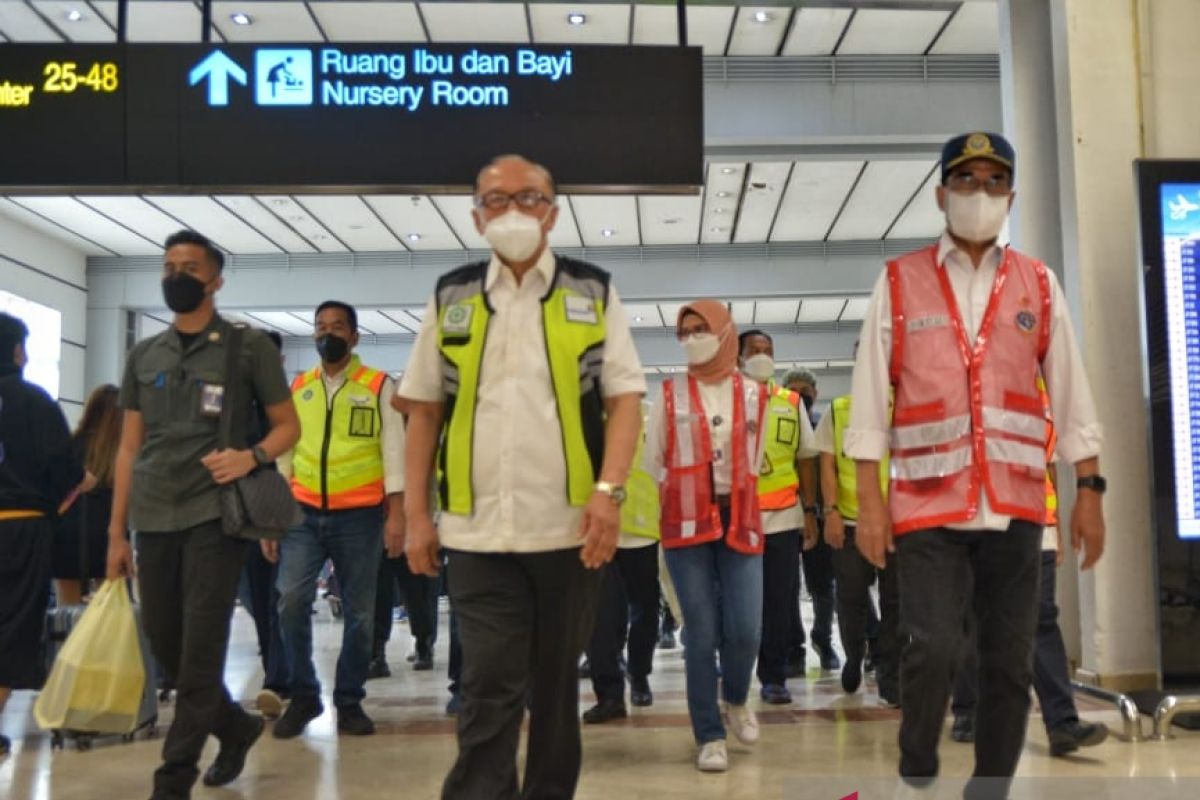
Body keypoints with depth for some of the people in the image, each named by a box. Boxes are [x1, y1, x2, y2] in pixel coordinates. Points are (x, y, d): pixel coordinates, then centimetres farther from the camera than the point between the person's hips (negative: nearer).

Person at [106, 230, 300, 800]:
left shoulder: (249, 346, 2)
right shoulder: (142, 356, 13)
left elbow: (288, 426, 4)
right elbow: (129, 447, 14)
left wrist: (252, 456, -17)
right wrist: (116, 533, 9)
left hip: (215, 516, -5)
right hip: (153, 521, 5)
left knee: (200, 654, -5)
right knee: (165, 647, 11)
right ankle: (237, 727, 33)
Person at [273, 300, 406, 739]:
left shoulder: (379, 386, 2)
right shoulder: (297, 388, 12)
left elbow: (394, 451, -2)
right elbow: (285, 453, 14)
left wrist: (396, 514, -9)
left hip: (359, 517, -2)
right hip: (304, 514, 2)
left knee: (359, 612, 5)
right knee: (291, 601, -10)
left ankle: (349, 701, 20)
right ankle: (303, 697, 8)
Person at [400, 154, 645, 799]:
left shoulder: (593, 293, 5)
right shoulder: (451, 297, 9)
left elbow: (625, 397, 0)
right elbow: (424, 410, 9)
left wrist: (609, 490, -13)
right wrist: (417, 512, 3)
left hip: (570, 529, 0)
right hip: (477, 531, 0)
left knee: (557, 683, 13)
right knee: (489, 690, -1)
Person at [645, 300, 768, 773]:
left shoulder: (752, 395, 7)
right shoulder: (669, 396, 4)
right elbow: (653, 462, 10)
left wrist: (735, 500, 12)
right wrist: (683, 502, 7)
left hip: (739, 520, 1)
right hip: (685, 524, -1)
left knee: (744, 629, -5)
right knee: (701, 633, -1)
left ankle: (736, 700, 27)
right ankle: (709, 736, 12)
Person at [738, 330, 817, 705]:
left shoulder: (791, 403, 11)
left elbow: (805, 460, 13)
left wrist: (810, 511, 7)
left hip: (783, 516, 2)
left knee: (780, 601, 4)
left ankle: (773, 677, 14)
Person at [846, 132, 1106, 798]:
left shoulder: (1038, 284, 9)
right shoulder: (898, 282, 2)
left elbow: (1070, 394, 10)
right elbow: (870, 398, -1)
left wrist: (1089, 491, 5)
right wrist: (868, 501, -6)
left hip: (1015, 504, 3)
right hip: (928, 504, -3)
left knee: (1010, 661, 8)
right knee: (933, 649, -10)